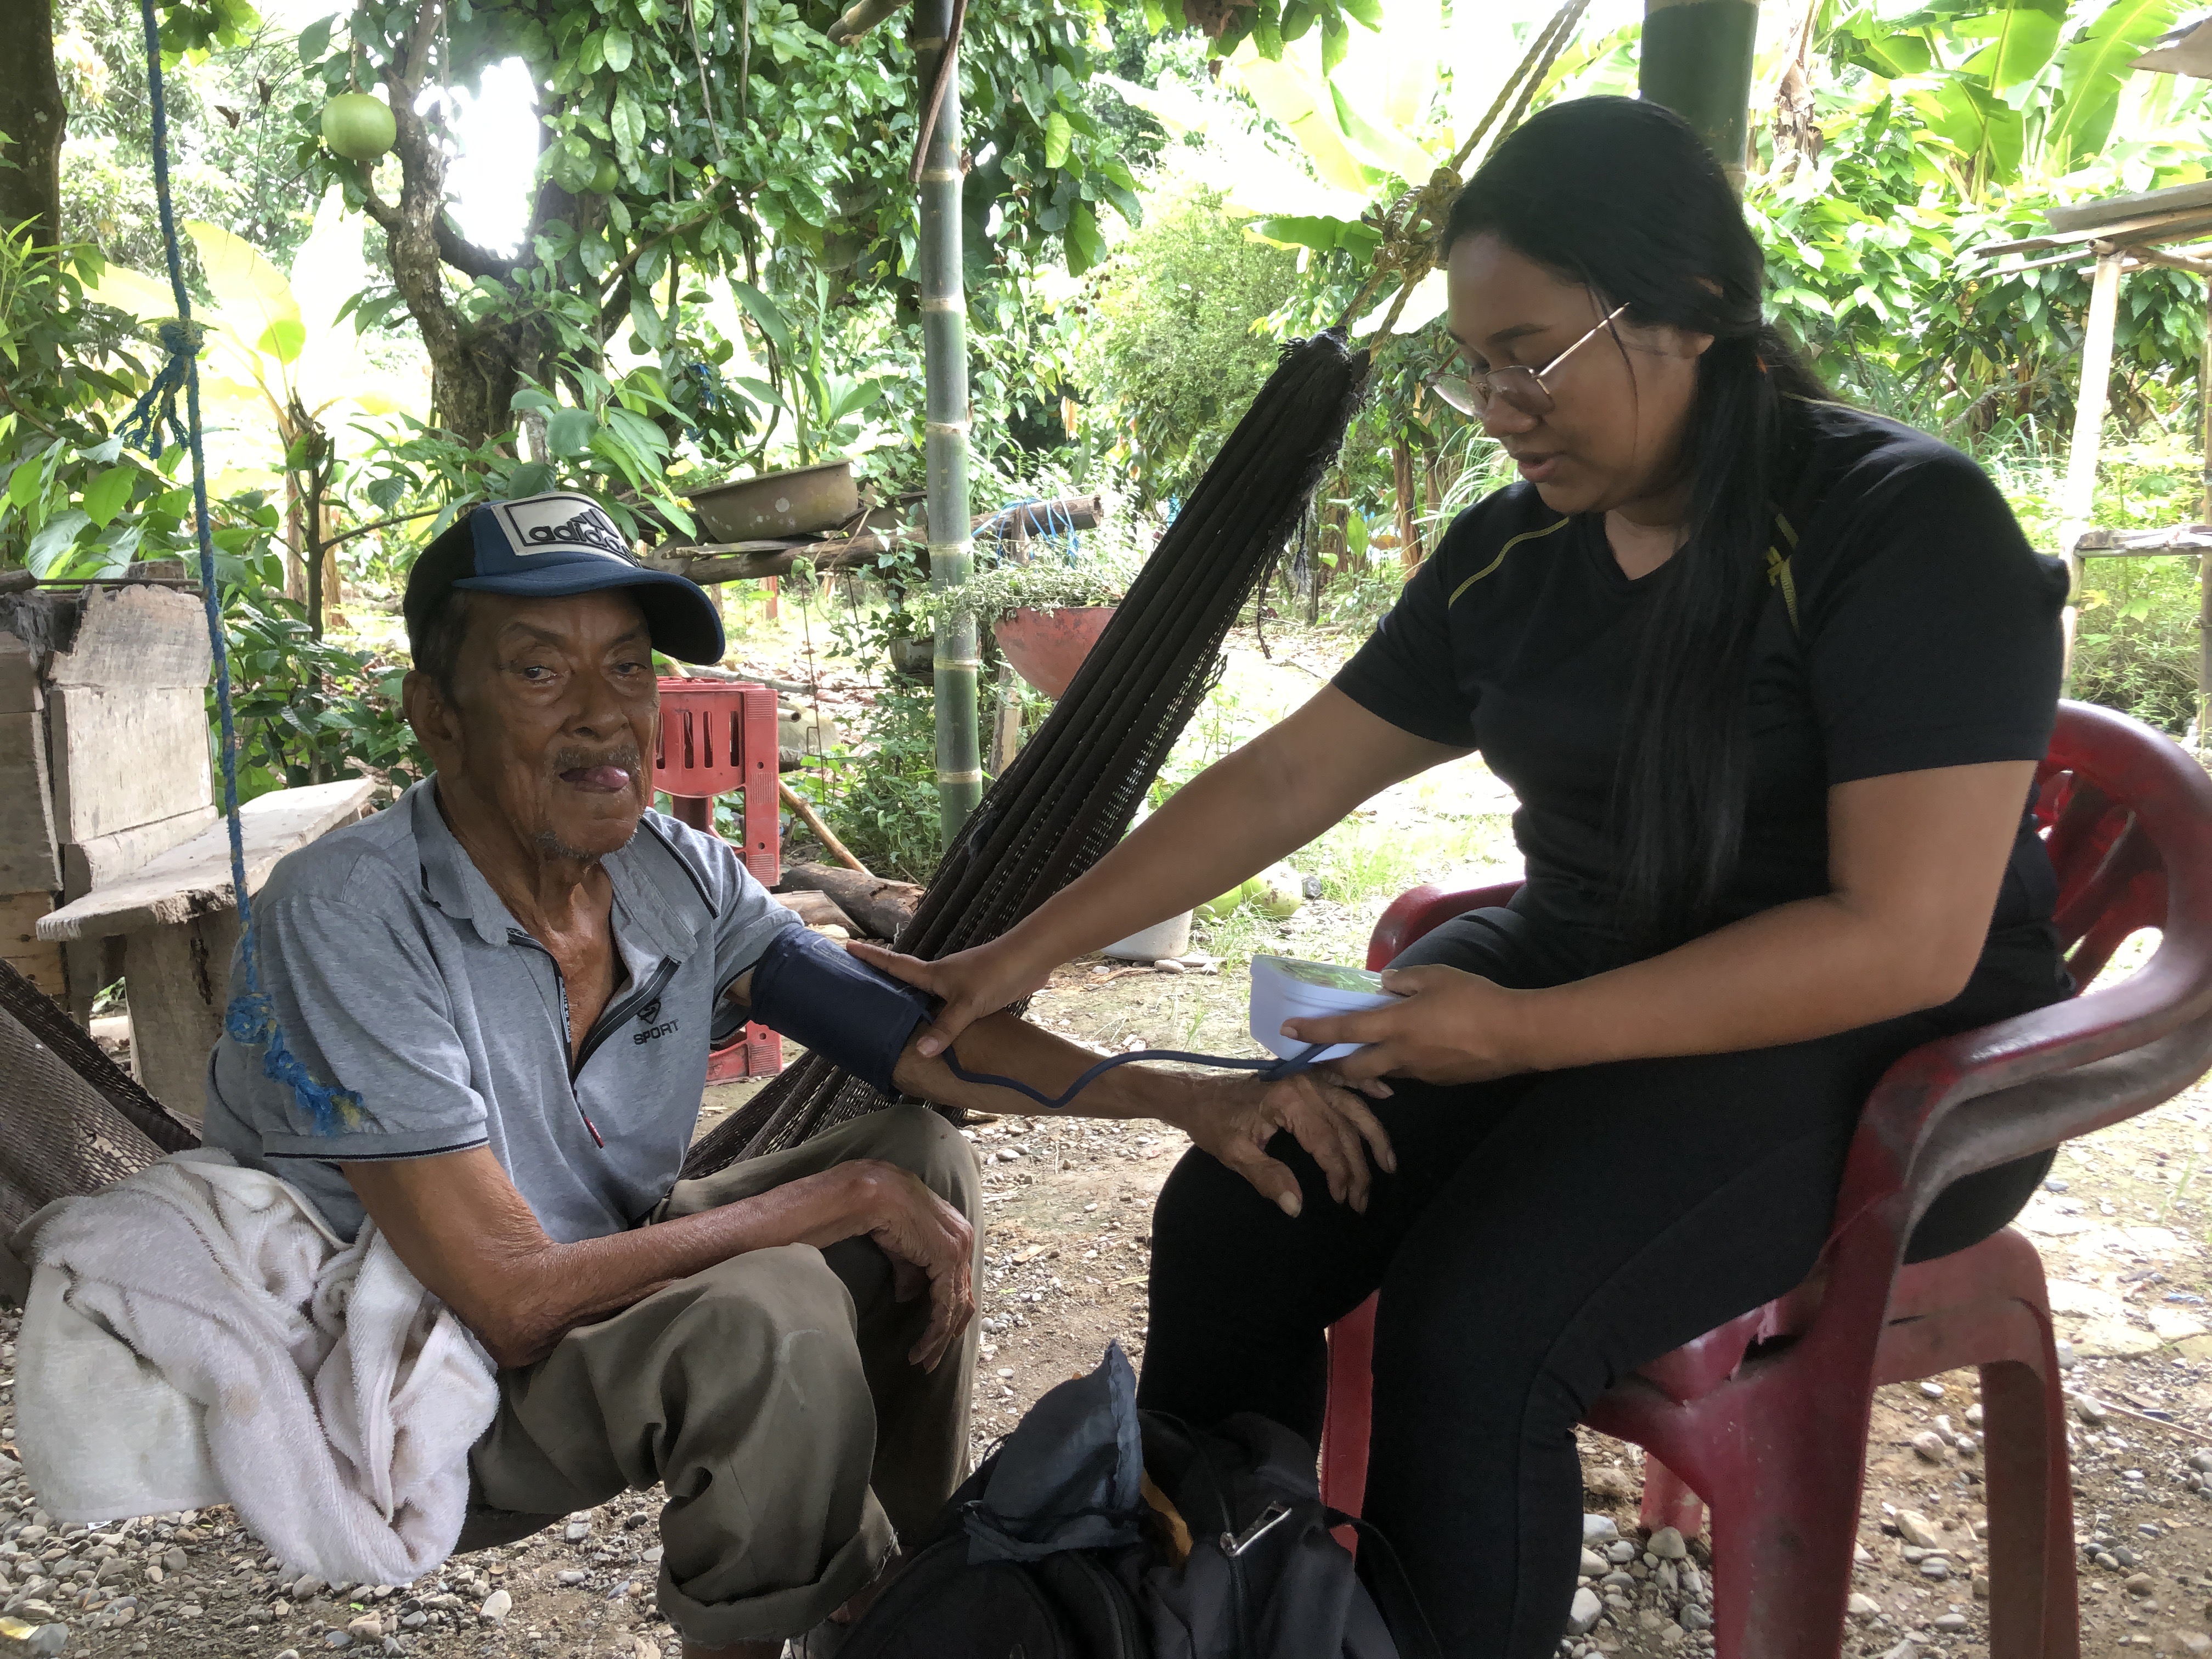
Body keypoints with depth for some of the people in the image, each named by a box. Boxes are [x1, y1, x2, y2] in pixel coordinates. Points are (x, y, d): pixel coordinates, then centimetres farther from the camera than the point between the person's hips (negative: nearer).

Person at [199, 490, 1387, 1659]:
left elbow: (912, 1032, -7)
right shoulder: (348, 916, -29)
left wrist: (1182, 1101, -18)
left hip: (598, 1269, 7)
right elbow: (514, 1299, -32)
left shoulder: (677, 877, -10)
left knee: (923, 1155, 1)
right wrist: (846, 1198, -26)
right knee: (769, 1312, -31)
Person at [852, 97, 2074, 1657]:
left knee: (1473, 1332, -28)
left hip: (1873, 1054, -5)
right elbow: (1284, 780, 4)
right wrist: (1029, 951, 0)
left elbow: (1908, 940, -21)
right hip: (1570, 975, 6)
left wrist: (1526, 1034, -24)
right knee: (1227, 1222, -11)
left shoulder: (1905, 526, -16)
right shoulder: (1511, 556, 3)